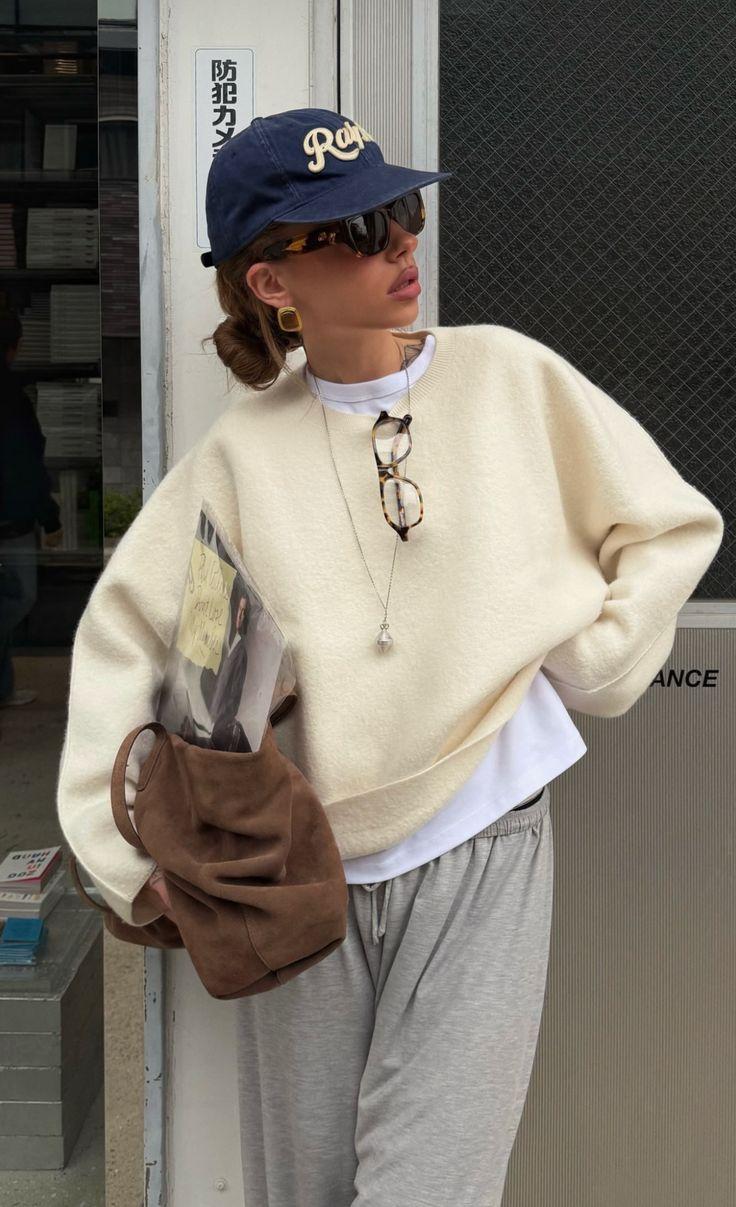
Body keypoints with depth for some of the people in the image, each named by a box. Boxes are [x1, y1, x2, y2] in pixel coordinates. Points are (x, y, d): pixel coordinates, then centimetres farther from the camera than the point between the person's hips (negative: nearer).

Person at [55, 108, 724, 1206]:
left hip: (481, 848, -1)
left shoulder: (508, 374, 1)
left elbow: (673, 528, 8)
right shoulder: (246, 448, 1)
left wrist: (580, 664, -2)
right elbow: (124, 631, 3)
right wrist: (129, 851, -5)